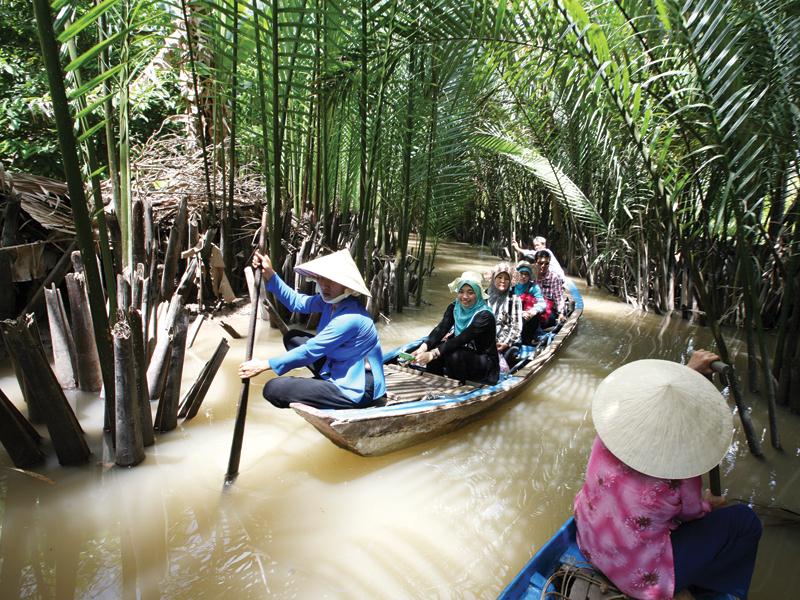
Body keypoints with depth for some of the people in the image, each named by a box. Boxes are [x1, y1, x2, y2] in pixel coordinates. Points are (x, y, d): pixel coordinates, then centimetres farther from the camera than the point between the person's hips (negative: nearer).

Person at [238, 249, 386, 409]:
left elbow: (309, 352, -25)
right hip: (340, 368, 9)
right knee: (292, 337, 13)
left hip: (357, 390, -9)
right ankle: (325, 383, 10)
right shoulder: (332, 299, -3)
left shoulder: (350, 318, -29)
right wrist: (269, 274, -3)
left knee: (273, 389, -14)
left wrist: (264, 365, -18)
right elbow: (296, 302, 7)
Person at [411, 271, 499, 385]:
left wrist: (432, 354, -41)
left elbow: (462, 339, -33)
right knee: (432, 347, -20)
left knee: (454, 355, -33)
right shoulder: (454, 307, -5)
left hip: (485, 361, -5)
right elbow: (440, 329, -18)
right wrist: (422, 348, -35)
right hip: (462, 352, 5)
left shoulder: (485, 315, -24)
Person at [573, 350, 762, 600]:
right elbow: (693, 512, -6)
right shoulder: (679, 478, -31)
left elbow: (652, 415, 2)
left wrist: (688, 370, 9)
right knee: (745, 521, 7)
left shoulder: (607, 436, -20)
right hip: (639, 576, -5)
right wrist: (709, 503, 17)